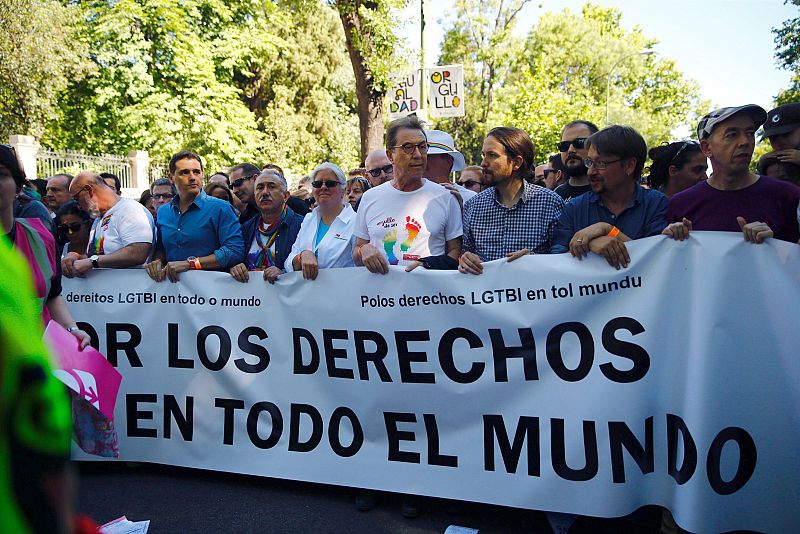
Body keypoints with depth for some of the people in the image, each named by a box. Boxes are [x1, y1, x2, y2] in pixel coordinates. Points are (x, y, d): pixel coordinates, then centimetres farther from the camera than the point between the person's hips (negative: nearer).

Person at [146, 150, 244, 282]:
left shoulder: (220, 208, -1)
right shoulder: (163, 212, 19)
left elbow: (235, 251, -11)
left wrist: (190, 263, -13)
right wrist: (157, 261, 9)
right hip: (171, 287, 4)